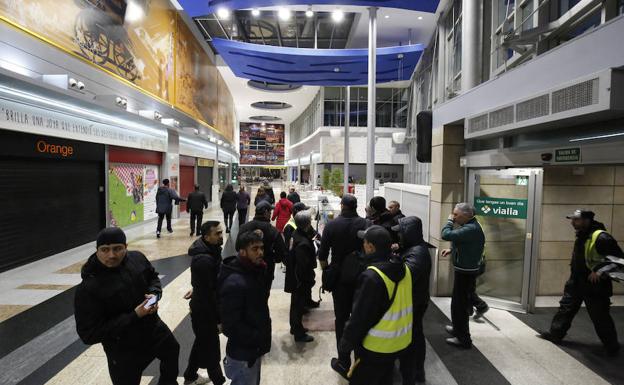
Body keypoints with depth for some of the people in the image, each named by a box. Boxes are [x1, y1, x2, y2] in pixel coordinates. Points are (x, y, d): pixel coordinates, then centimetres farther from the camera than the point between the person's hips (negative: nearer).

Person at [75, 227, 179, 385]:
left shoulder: (137, 258, -13)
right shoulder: (88, 289, -27)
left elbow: (153, 277, 7)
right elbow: (89, 334, -25)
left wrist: (154, 293, -15)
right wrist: (134, 316, -31)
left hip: (153, 327, 6)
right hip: (124, 350, -6)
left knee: (172, 351, 30)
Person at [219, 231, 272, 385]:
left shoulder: (255, 271, 1)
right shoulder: (234, 283, -28)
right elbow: (231, 325, -28)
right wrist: (258, 338, -19)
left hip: (254, 348, 9)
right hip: (243, 353, -8)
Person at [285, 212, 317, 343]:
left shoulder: (297, 234, -2)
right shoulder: (303, 243, -31)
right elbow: (305, 265, -27)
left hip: (295, 276, 9)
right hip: (301, 279, -9)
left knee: (296, 303, 23)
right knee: (299, 305, 7)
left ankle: (295, 327, 42)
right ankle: (299, 333, 24)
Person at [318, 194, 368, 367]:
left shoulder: (331, 225, -10)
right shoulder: (365, 224, -12)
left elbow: (322, 255, -8)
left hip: (339, 277, 0)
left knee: (341, 317, 12)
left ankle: (344, 359, 19)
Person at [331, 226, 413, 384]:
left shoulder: (371, 276, -27)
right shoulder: (403, 268, -5)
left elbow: (359, 317, -22)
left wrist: (345, 345, -11)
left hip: (376, 346, -7)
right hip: (400, 342, 7)